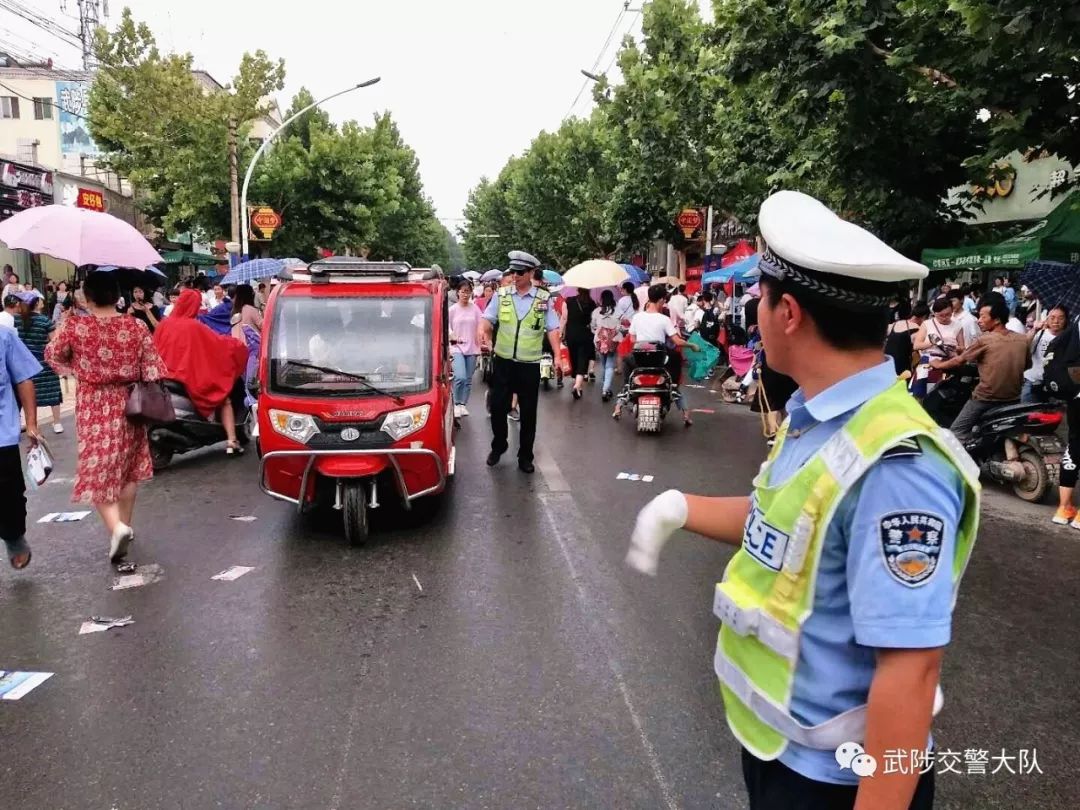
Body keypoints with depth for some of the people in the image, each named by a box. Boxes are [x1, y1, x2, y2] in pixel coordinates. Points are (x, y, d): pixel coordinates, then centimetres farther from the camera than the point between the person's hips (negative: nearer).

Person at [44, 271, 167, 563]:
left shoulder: (74, 326, -9)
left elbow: (52, 355, 7)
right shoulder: (136, 328, -7)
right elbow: (152, 370, -6)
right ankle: (126, 524, 28)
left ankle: (116, 526, -16)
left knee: (97, 469, 4)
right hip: (128, 404, 2)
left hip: (93, 406, -2)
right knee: (127, 466, 17)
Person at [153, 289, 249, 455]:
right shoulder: (195, 327, -14)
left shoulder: (165, 324, 0)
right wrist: (236, 344, 11)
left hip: (167, 375, 4)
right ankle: (232, 442, 0)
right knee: (225, 400, 13)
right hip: (193, 377, -4)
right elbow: (218, 343, -7)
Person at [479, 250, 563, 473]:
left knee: (528, 412, 6)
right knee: (498, 407, 7)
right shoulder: (502, 295, 2)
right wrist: (483, 330, -23)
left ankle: (525, 456, 19)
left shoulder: (543, 298, 0)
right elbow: (488, 318, 0)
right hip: (503, 362, 1)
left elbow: (552, 329, 1)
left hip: (530, 365, -1)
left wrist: (558, 355, -8)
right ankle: (498, 447, 30)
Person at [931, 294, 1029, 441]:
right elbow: (1027, 365, 18)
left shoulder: (985, 340, -12)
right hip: (1013, 399, 6)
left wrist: (938, 364, 16)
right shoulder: (1022, 340, 2)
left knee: (956, 433, -2)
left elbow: (959, 361, -1)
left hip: (985, 398, -6)